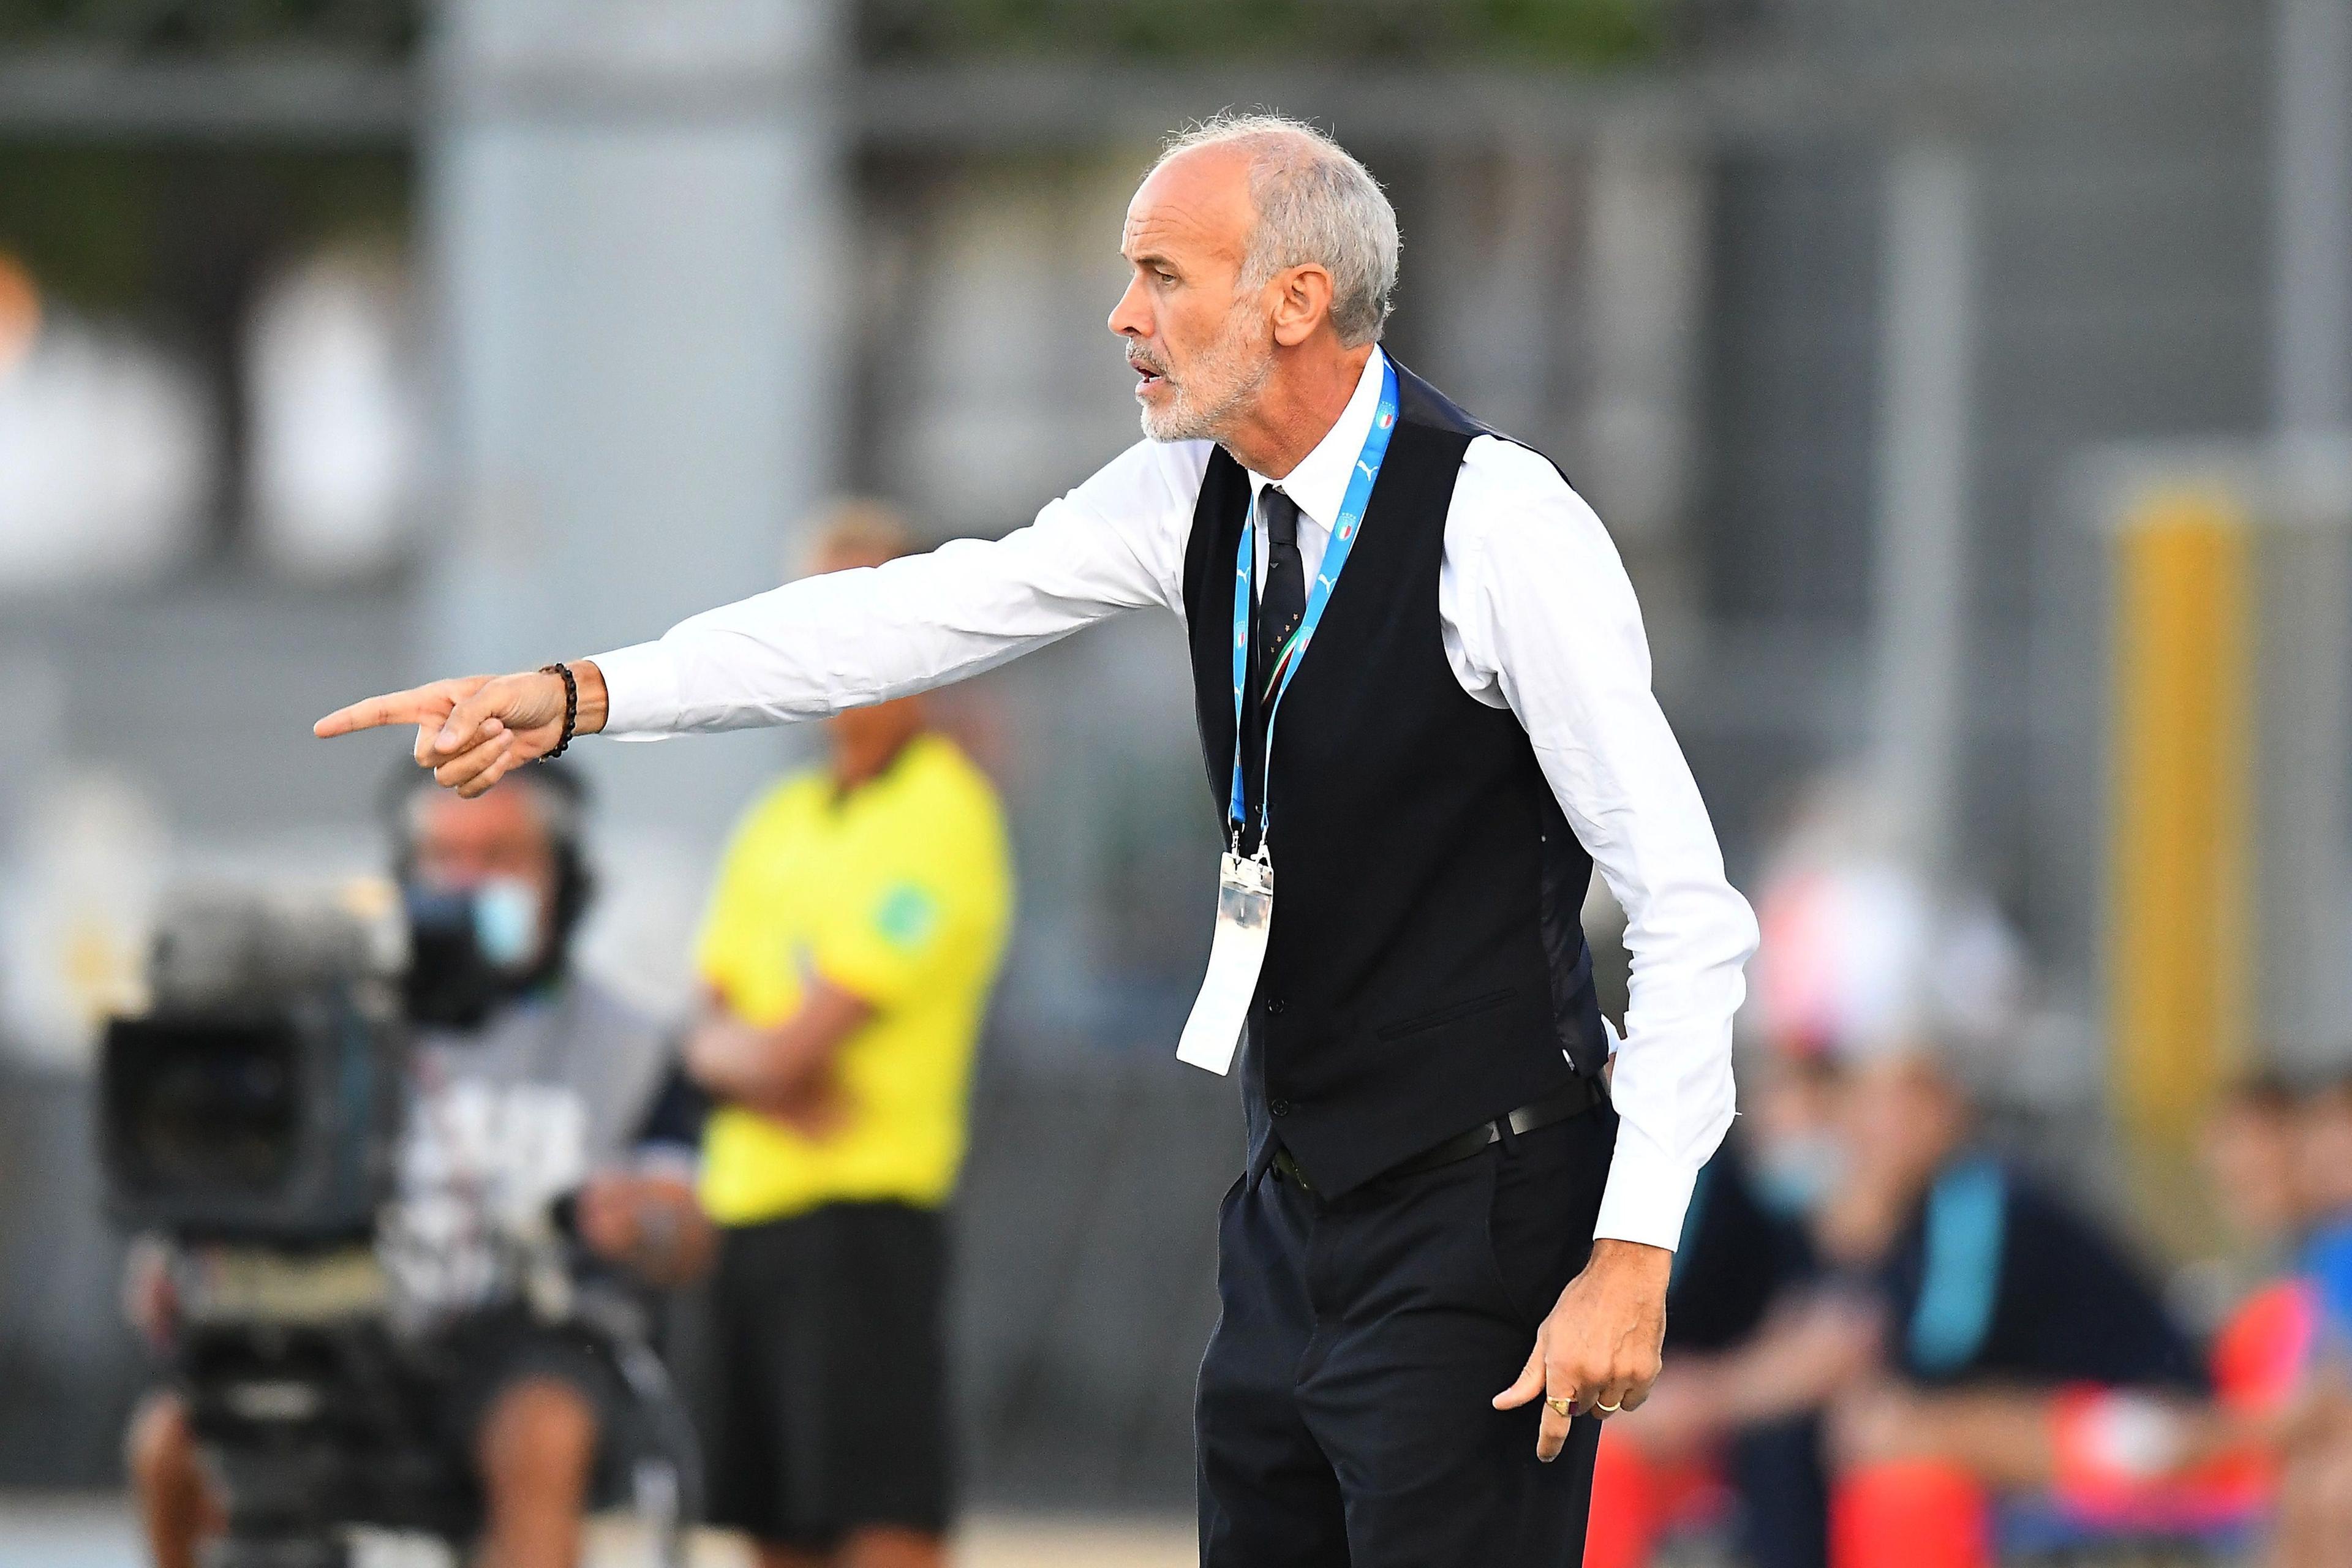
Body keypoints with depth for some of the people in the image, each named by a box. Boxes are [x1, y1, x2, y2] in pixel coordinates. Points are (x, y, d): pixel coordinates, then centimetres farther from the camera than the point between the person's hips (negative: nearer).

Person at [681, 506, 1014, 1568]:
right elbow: (713, 1036, 11)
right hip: (750, 1204, 8)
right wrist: (755, 1066, -8)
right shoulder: (783, 821, 17)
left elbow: (808, 1035, -16)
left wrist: (738, 1051, 1)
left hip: (864, 1211, -8)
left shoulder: (940, 817, -9)